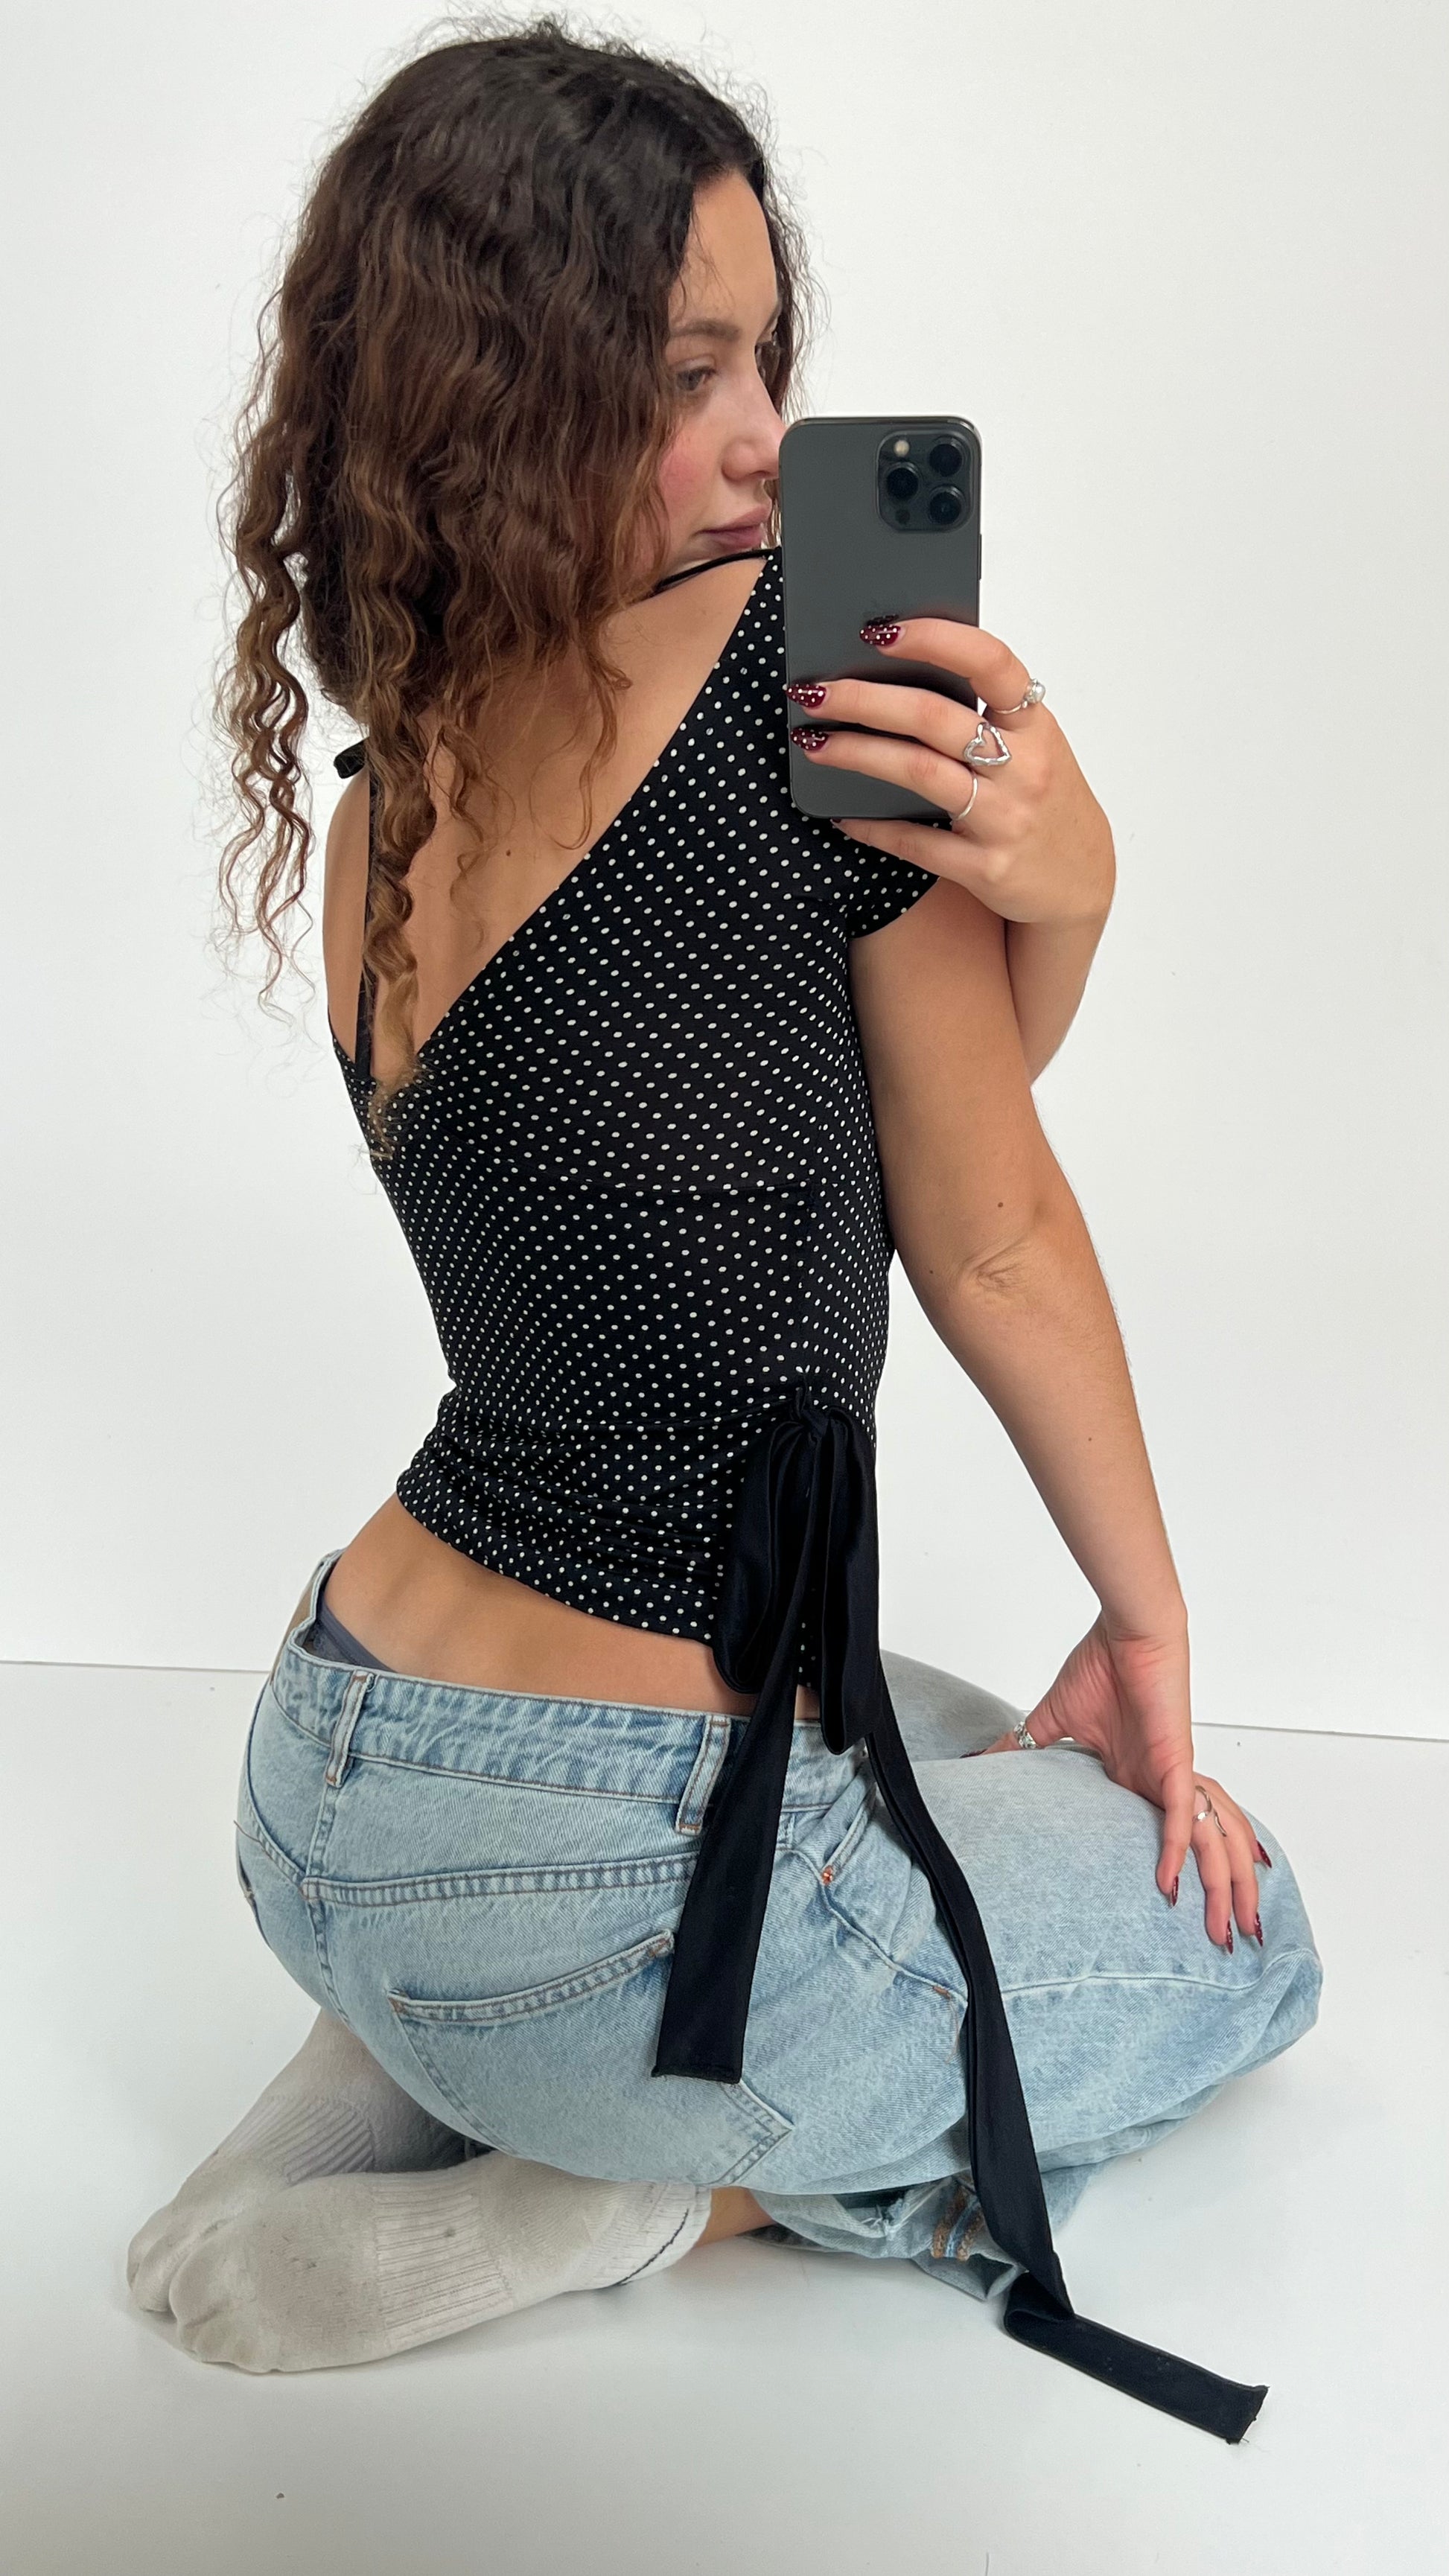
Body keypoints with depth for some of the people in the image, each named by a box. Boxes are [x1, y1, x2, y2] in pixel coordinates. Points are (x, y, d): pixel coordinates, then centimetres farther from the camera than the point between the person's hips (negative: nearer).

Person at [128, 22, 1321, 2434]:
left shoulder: (378, 806, 3)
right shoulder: (792, 679, -21)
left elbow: (902, 1096, 6)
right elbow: (990, 1241, -9)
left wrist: (1032, 904, -15)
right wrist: (1151, 1620, 5)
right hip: (616, 1888, -7)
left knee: (966, 1744, 36)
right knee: (1246, 1929, 22)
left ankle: (416, 2067, 17)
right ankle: (630, 2197, 3)